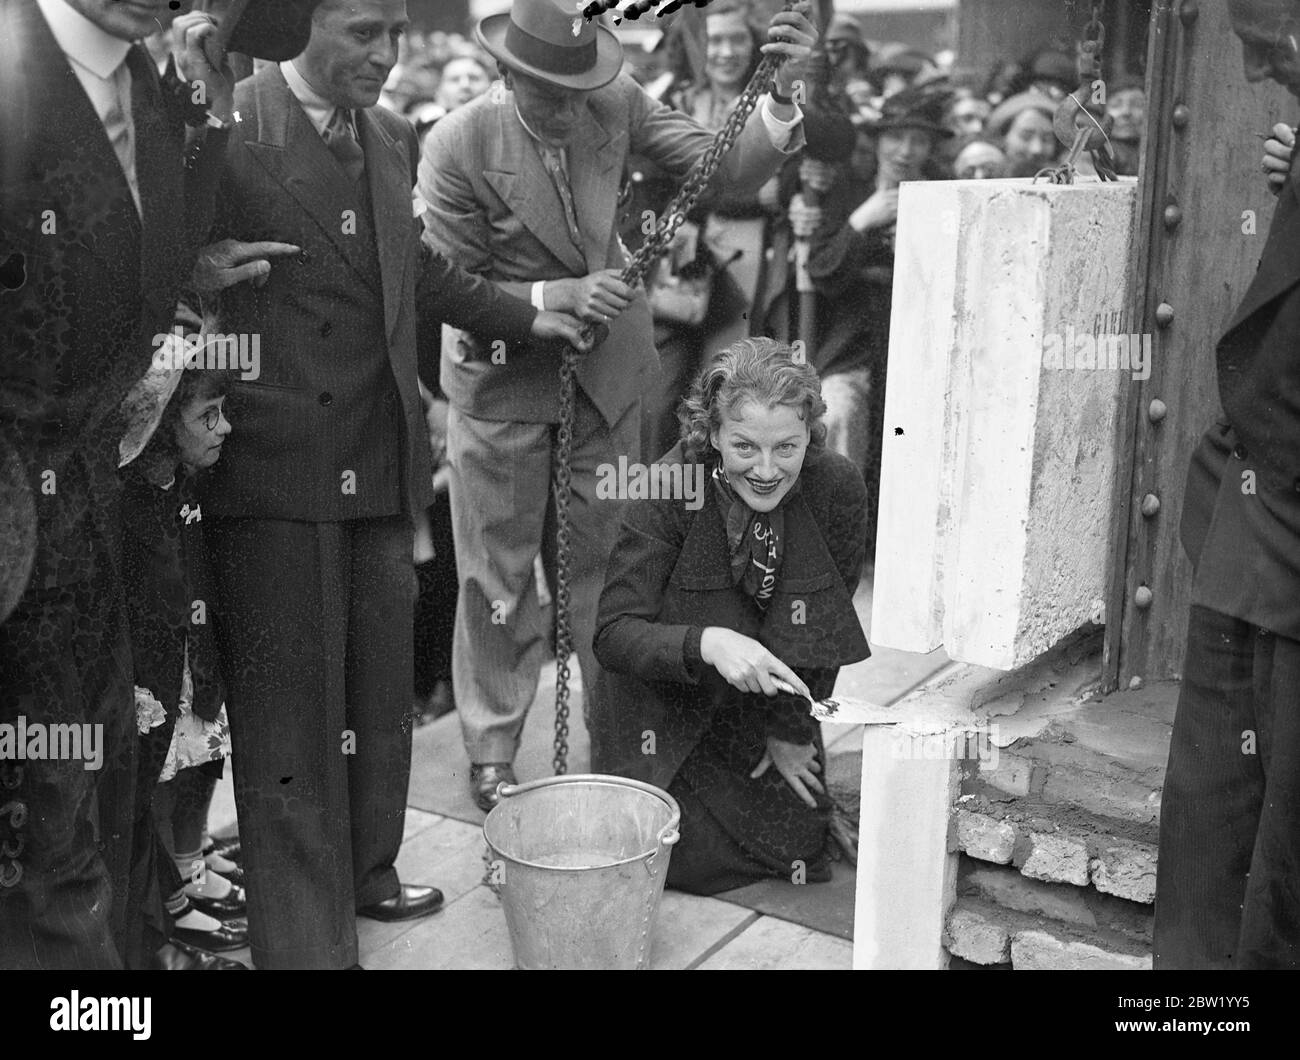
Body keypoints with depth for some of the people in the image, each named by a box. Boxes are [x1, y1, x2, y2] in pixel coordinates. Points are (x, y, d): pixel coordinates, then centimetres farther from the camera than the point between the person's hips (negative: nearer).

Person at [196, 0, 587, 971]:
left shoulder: (392, 138, 13)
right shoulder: (230, 125, -9)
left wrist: (524, 317, 27)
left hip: (379, 456, 7)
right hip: (275, 457, -7)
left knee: (381, 684, 16)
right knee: (289, 701, -1)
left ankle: (364, 872, 34)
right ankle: (305, 937, 9)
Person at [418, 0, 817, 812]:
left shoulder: (620, 107, -11)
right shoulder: (458, 148, -19)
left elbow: (726, 172, -17)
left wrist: (785, 95, -34)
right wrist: (558, 297, -28)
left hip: (607, 377, 3)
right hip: (502, 384, -2)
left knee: (604, 569, 14)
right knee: (498, 579, 9)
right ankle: (492, 753, 27)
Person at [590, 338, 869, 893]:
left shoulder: (837, 487, -18)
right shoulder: (669, 489, -25)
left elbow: (825, 623, -4)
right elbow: (613, 632, -25)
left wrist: (792, 730, -1)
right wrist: (706, 643, -43)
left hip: (769, 699, 3)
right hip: (666, 702, -2)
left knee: (795, 844, -1)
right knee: (688, 855, -10)